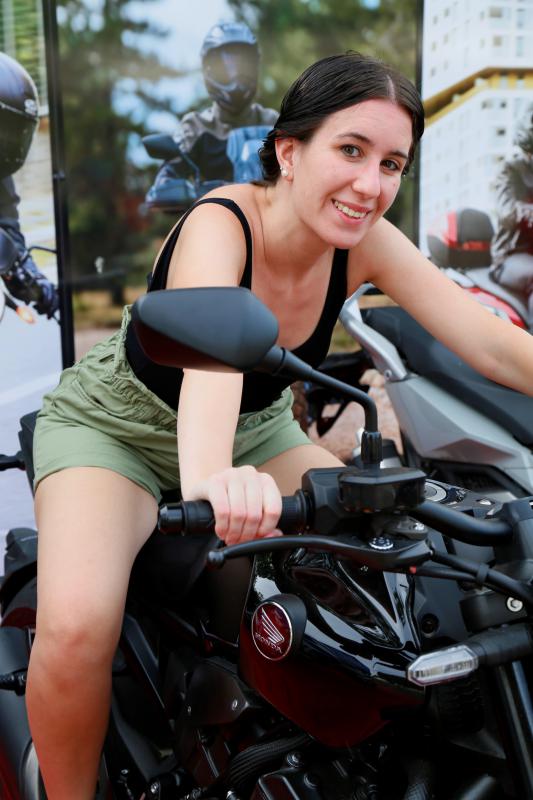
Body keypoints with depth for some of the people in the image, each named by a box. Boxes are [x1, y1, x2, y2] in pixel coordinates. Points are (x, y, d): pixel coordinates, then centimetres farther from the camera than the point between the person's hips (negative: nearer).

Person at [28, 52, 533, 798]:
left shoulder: (366, 242, -13)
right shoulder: (219, 223, -29)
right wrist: (210, 478, -69)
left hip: (256, 429, 5)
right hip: (116, 424, -5)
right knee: (77, 629, -29)